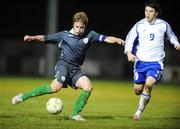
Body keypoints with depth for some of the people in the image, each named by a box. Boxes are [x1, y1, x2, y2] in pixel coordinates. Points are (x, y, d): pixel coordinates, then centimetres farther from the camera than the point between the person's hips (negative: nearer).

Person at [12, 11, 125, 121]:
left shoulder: (89, 35, 7)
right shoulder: (64, 35, 0)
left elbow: (106, 39, -1)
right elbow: (45, 38, 2)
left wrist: (117, 40, -19)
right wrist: (32, 38, -13)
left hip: (76, 69, 4)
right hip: (63, 65, -4)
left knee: (88, 86, -18)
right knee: (56, 87, -28)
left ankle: (75, 114, -5)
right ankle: (23, 96, -19)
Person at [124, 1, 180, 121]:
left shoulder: (163, 25, 1)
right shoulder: (139, 25, -1)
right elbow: (129, 39, -2)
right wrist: (129, 52, -19)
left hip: (156, 62, -2)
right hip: (140, 61, 2)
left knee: (149, 84, -25)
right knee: (138, 91, 3)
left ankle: (139, 111, -11)